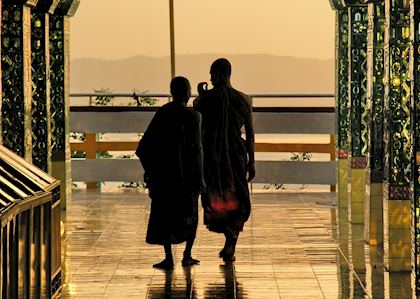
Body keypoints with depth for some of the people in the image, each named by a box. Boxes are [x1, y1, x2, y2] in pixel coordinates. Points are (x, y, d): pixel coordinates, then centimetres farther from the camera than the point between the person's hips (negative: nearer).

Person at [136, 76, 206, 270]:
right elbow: (196, 148, -12)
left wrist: (149, 170, 12)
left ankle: (168, 257, 1)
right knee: (189, 213, 13)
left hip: (163, 172, 2)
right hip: (187, 172, -2)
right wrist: (199, 178, -8)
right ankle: (187, 255, 12)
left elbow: (146, 144, 2)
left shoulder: (162, 113, 2)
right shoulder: (192, 116, -9)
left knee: (164, 214, 7)